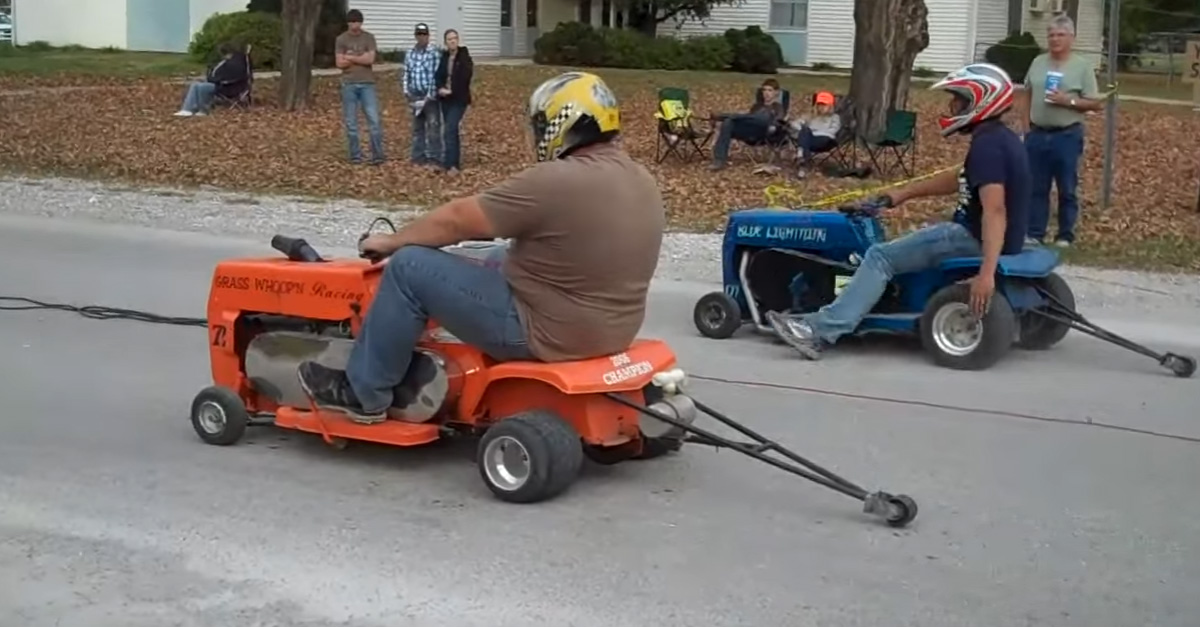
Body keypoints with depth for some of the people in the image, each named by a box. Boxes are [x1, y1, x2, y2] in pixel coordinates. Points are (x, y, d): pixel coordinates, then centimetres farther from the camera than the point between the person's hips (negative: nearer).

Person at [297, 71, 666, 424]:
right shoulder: (641, 180, 4)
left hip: (546, 332, -9)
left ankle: (363, 394, 11)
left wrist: (392, 241, 3)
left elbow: (457, 220, -12)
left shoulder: (553, 182, -22)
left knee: (409, 267, -2)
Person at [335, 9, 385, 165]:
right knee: (351, 122, 3)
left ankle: (377, 155, -3)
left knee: (374, 120, -7)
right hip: (349, 84, 0)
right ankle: (355, 155, 9)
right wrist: (361, 58, -5)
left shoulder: (369, 38, 5)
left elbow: (370, 60, -7)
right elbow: (340, 63, -4)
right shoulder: (341, 39, 5)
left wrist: (350, 57, -5)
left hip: (367, 84, 0)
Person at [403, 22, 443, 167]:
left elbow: (437, 75, -13)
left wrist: (430, 95, -16)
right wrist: (406, 92, 5)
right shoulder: (410, 53, 11)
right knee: (417, 127, 10)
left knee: (433, 126, -7)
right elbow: (406, 74, 15)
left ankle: (434, 157, -4)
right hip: (415, 95, 6)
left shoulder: (435, 53, -8)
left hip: (430, 96, -5)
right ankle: (419, 155, 17)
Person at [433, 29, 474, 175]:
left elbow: (465, 78, -15)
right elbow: (438, 76, 9)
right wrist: (440, 88, -10)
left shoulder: (464, 57, -8)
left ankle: (450, 164, -17)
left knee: (449, 130, -16)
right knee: (452, 130, 11)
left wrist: (451, 91, -17)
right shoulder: (443, 57, 7)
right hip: (445, 99, 6)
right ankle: (455, 163, 18)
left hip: (459, 99, -6)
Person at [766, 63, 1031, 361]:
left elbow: (995, 210, -31)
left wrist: (986, 273, -40)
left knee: (880, 257, -11)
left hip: (978, 238, -11)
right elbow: (960, 179, 25)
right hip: (979, 234, 11)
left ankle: (821, 331, -16)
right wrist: (905, 192, 26)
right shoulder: (999, 138, 11)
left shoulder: (986, 144, -21)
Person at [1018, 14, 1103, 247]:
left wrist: (1068, 101, -18)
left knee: (1067, 190, 3)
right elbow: (1027, 95, 14)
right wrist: (1026, 126, 5)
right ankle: (1034, 234, 15)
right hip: (1037, 134, 4)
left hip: (1067, 136, -3)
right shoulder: (1038, 62, 8)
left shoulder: (1082, 66, -3)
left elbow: (1096, 104, -5)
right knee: (1036, 188, 8)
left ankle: (1065, 237, 11)